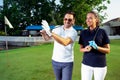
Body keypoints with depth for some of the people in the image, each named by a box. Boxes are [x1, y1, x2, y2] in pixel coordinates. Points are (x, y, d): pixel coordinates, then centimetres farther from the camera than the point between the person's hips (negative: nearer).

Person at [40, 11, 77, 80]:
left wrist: (51, 33, -34)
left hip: (67, 62, -4)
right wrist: (43, 33, -16)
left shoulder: (73, 32, -12)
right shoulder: (57, 29, 0)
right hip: (55, 61, 4)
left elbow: (65, 42, -30)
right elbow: (47, 38, 7)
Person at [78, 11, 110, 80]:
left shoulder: (102, 32, -5)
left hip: (100, 65, -1)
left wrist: (97, 47, -20)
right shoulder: (83, 33, 1)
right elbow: (81, 49, 8)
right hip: (86, 64, 2)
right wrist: (85, 49, -14)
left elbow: (108, 50, -3)